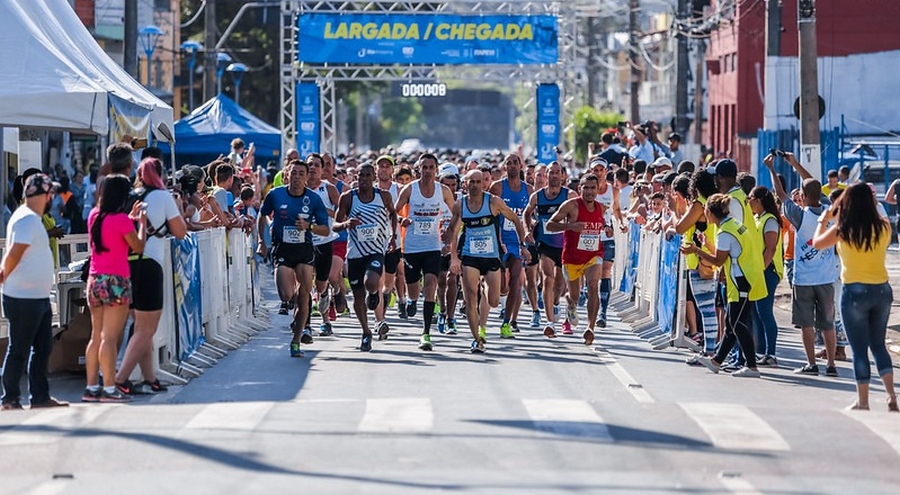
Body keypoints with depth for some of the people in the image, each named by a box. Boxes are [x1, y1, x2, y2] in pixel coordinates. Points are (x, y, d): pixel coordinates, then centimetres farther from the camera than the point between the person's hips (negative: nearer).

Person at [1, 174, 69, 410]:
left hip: (38, 296, 10)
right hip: (24, 298, -10)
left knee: (43, 347, 11)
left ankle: (40, 396, 16)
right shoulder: (27, 219, -16)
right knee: (19, 350, -2)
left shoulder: (32, 219, 15)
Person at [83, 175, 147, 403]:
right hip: (116, 281, -7)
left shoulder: (94, 216, 9)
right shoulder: (121, 220, -12)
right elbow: (138, 247, -5)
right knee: (110, 337, -8)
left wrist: (131, 217, 28)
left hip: (95, 281, 7)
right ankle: (109, 388, -9)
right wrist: (142, 223, 9)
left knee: (96, 336, 10)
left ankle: (92, 387, 10)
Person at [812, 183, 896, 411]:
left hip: (855, 291, -3)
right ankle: (891, 397, 8)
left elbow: (817, 243, 6)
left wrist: (824, 220, 23)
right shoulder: (883, 227, -3)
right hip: (882, 290, 3)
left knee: (859, 349, 4)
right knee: (878, 345, 17)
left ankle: (863, 401, 7)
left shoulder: (842, 229, -10)